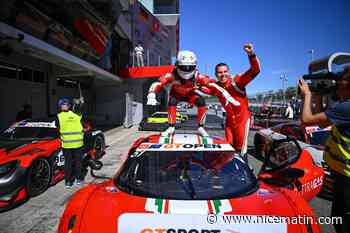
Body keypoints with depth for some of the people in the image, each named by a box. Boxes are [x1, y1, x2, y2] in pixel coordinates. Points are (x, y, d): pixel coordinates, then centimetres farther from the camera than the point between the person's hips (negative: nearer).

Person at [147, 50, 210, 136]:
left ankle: (201, 128, -8)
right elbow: (157, 84, -41)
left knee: (201, 102, -24)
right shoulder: (172, 75, -35)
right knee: (172, 102, -31)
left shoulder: (198, 76, -32)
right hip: (176, 94, -1)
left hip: (190, 94, 1)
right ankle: (171, 127, -13)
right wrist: (151, 96, -57)